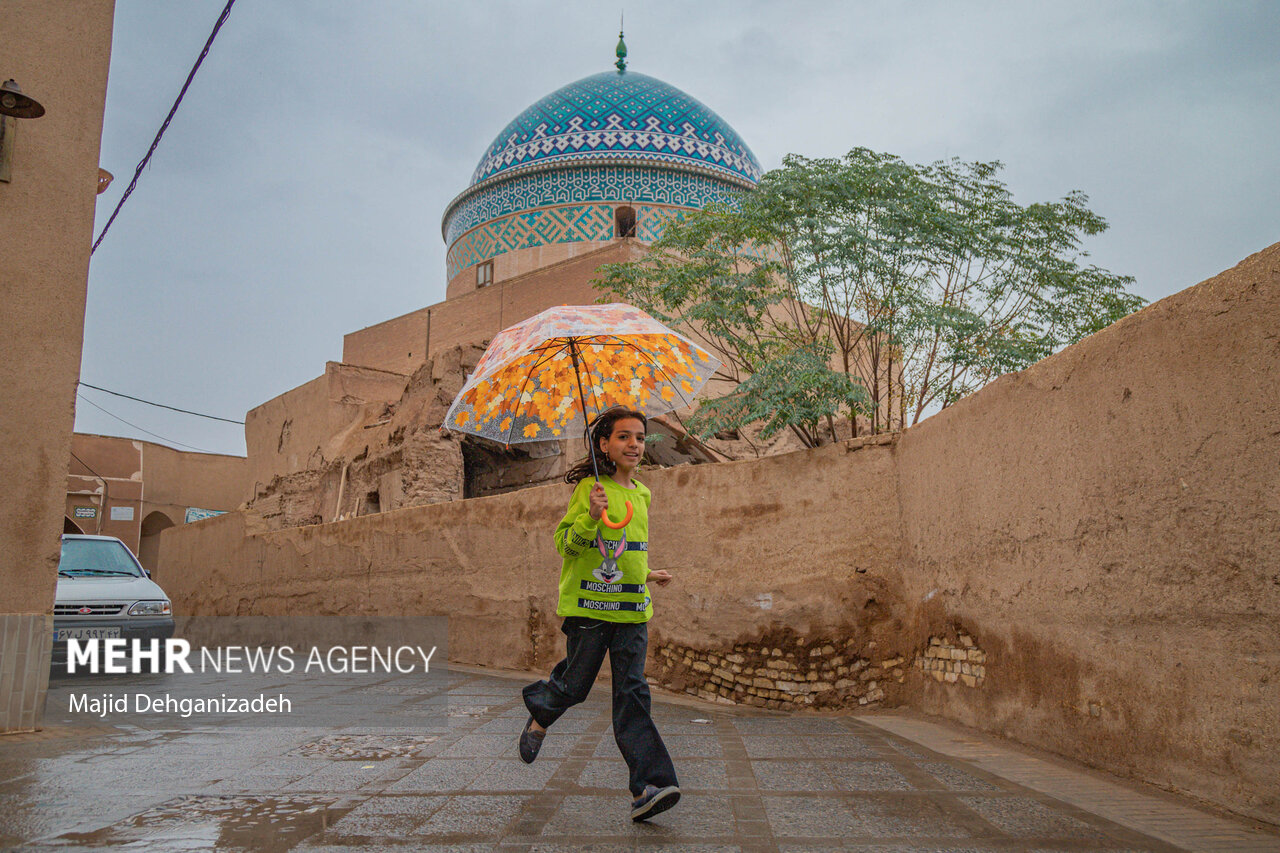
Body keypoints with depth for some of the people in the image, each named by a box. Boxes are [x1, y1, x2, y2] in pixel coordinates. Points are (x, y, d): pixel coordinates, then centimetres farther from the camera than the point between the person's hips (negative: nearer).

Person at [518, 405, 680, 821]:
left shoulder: (641, 493, 14)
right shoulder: (589, 487, -7)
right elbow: (565, 543, -12)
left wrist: (648, 574, 23)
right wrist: (591, 516, -26)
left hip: (632, 608, 5)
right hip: (589, 603, -5)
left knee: (632, 693, -2)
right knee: (575, 684, 7)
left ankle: (648, 786, -5)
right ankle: (539, 717, 41)